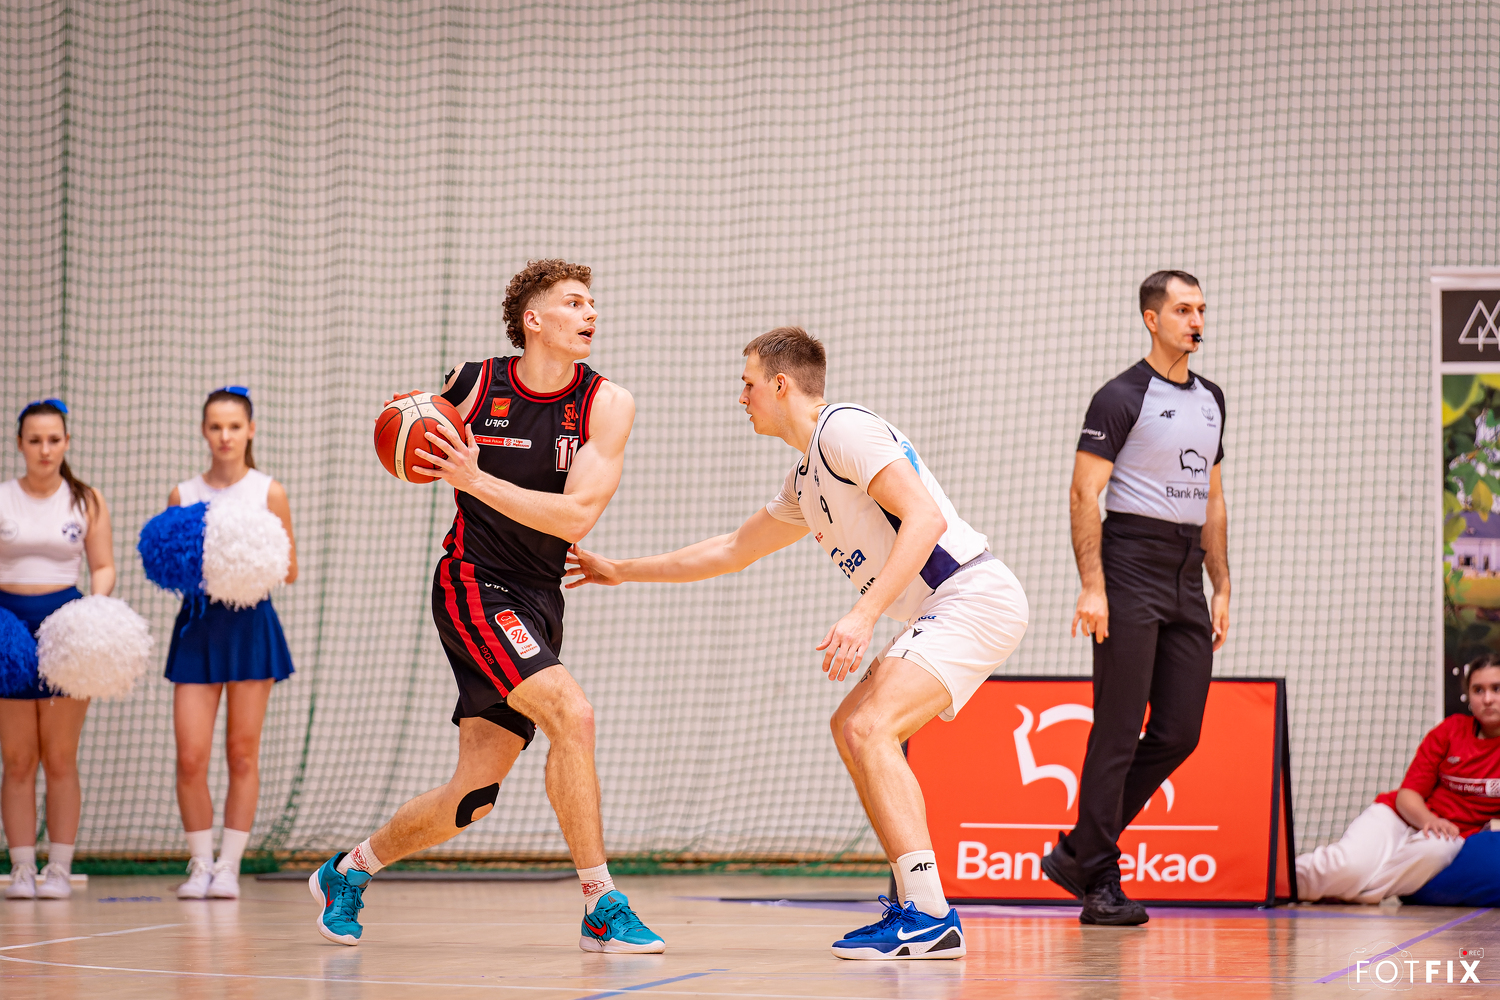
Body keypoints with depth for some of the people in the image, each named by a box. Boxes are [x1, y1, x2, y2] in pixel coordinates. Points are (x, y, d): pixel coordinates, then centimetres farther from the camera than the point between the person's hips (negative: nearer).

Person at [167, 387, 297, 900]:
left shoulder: (268, 492, 2)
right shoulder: (183, 494, 8)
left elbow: (289, 570, 3)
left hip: (250, 621, -2)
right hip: (197, 621, 2)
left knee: (242, 753, 0)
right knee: (190, 757, -5)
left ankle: (229, 865, 8)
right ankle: (200, 863, 8)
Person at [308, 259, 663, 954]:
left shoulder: (605, 403, -3)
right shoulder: (475, 384, -4)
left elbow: (577, 517, -13)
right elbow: (423, 461, 15)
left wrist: (476, 479, -22)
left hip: (539, 603, 4)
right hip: (474, 585, -4)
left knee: (474, 796, 6)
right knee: (571, 714, -25)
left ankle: (347, 872, 29)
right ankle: (602, 907, -18)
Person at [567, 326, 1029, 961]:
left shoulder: (843, 429, -10)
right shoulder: (804, 480, 22)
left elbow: (925, 517, -21)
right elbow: (735, 549, 35)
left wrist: (864, 615, -28)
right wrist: (623, 571, 38)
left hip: (974, 595, -11)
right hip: (948, 610, 11)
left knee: (869, 728, -20)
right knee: (851, 729, 16)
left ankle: (930, 919, -24)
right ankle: (915, 899, 13)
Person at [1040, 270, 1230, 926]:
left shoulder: (1210, 399, 17)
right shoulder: (1122, 397, -5)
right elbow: (1084, 494, -10)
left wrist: (1221, 589, 16)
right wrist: (1092, 587, -18)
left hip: (1186, 578, 7)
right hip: (1130, 570, -7)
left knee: (1179, 733, 4)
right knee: (1119, 730, -6)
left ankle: (1078, 852, 16)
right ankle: (1099, 883, 0)